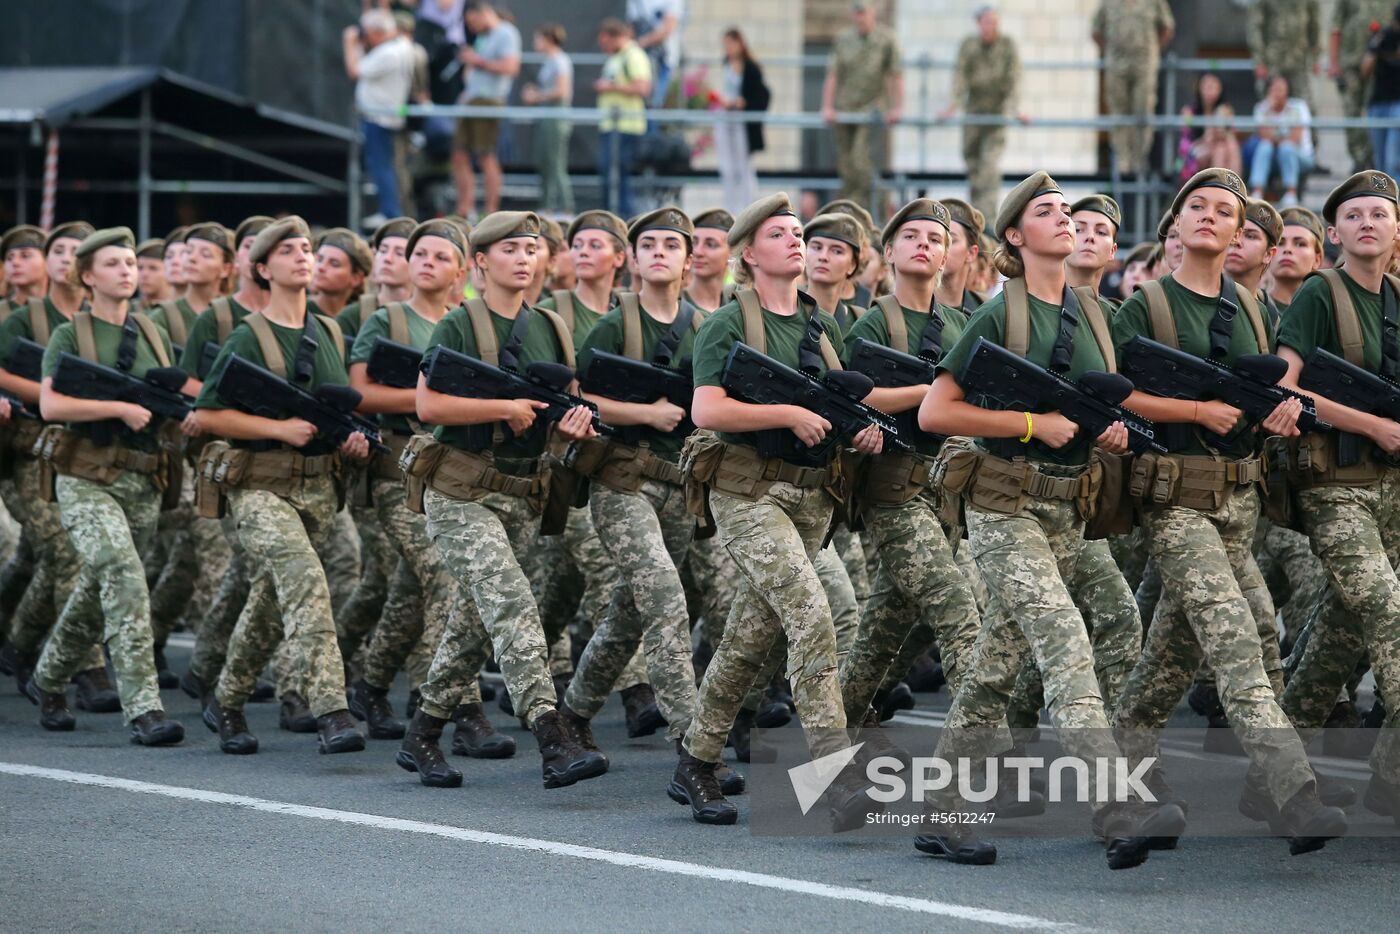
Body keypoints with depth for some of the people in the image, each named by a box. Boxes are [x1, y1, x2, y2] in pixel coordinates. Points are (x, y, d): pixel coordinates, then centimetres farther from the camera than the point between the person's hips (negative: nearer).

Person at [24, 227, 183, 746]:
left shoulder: (155, 337, 14)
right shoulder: (70, 336, -1)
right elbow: (50, 405, -13)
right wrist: (120, 408, -20)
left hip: (143, 483, 5)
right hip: (86, 479, -5)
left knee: (97, 590, 14)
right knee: (123, 574, -22)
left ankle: (48, 680, 36)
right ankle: (143, 707, -25)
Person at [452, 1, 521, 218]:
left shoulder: (506, 34, -6)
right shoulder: (482, 37, 22)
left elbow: (510, 67, -18)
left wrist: (478, 61, -11)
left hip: (489, 100, -9)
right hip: (471, 100, 9)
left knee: (486, 157, -10)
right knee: (459, 154, 6)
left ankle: (491, 212, -7)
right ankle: (464, 211, 9)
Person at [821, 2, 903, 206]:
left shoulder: (886, 39, -2)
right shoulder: (843, 40, 7)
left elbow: (897, 76, -3)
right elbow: (832, 75, 5)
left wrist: (897, 108, -8)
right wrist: (827, 107, -3)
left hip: (872, 110, -4)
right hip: (844, 110, 4)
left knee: (860, 160, -16)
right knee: (845, 164, 5)